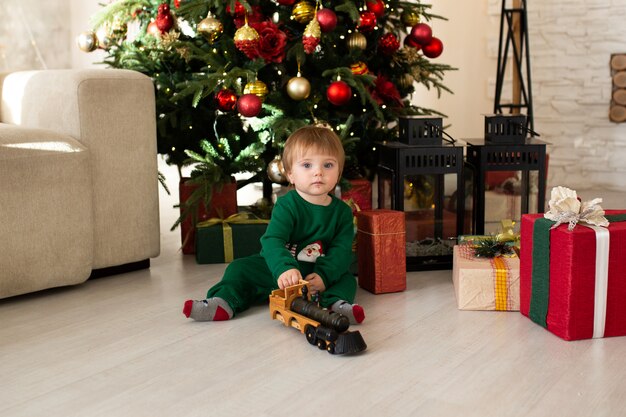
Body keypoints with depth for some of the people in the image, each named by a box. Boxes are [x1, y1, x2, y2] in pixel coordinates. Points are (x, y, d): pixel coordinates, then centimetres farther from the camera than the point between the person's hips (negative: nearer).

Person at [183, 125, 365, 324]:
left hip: (317, 274, 1)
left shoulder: (342, 211, -3)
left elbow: (342, 249, -9)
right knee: (240, 268, -16)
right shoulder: (286, 205, -14)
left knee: (347, 280, -20)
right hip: (278, 270, -1)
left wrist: (324, 276, -28)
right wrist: (284, 268, -48)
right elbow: (273, 241, -28)